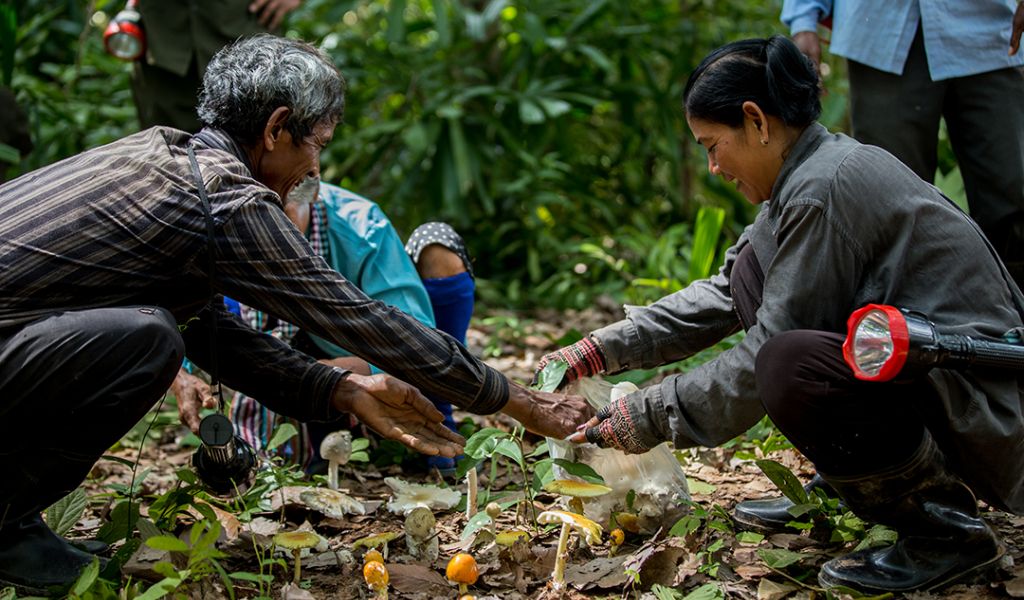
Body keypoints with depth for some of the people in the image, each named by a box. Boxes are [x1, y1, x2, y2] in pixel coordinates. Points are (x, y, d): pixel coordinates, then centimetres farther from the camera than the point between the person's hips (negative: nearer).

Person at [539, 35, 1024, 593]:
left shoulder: (825, 189, -22)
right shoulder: (803, 176, 9)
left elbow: (765, 361, -20)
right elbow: (721, 296, 15)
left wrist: (649, 416, -10)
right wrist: (598, 350, 11)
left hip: (977, 397, -10)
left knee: (790, 366, -34)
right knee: (755, 268, 7)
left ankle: (945, 524, -9)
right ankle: (837, 488, 13)